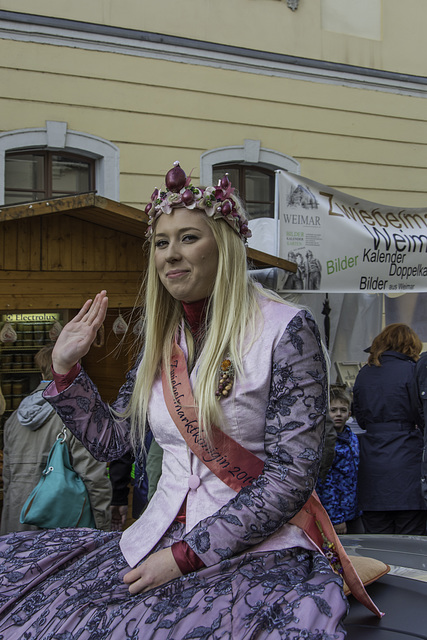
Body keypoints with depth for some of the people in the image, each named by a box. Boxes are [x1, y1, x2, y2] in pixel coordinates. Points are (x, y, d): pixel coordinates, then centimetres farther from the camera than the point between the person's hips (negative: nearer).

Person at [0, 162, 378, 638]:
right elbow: (112, 441, 15)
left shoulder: (285, 330, -9)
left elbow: (291, 476, -13)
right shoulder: (162, 340, 11)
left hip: (259, 548, -5)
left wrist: (187, 556, -15)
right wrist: (65, 368, 5)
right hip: (156, 540, 6)